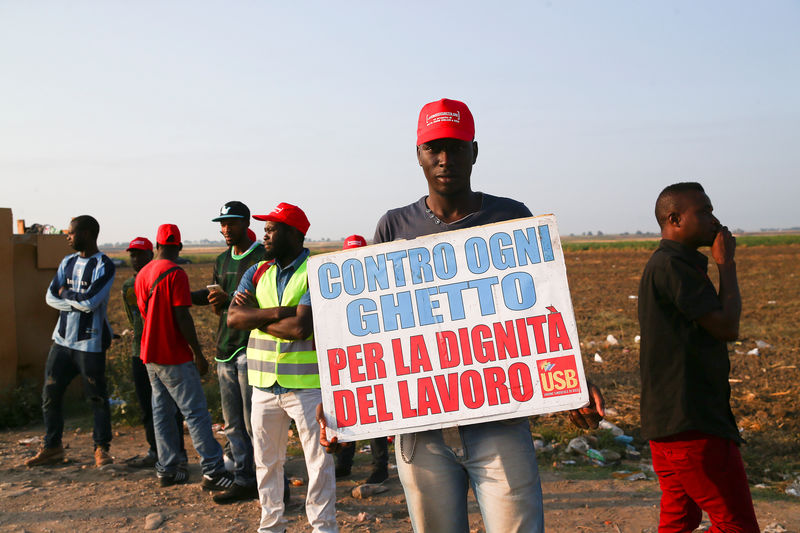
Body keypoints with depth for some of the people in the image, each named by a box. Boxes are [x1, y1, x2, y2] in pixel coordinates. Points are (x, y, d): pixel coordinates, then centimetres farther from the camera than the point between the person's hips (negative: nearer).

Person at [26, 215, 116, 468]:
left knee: (97, 397, 1)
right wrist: (78, 302, -11)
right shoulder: (68, 262, 11)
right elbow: (51, 296, 3)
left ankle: (101, 448, 14)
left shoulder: (104, 265, -11)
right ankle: (52, 447, 23)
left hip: (90, 343, -7)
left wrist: (67, 294, -5)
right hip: (63, 339, 7)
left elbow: (91, 302, -21)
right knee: (50, 393, 9)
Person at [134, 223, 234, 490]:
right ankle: (213, 471, -5)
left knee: (161, 411, 13)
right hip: (175, 357, -8)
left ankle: (167, 468, 18)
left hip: (150, 354, 8)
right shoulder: (175, 273, -15)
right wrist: (198, 353, -13)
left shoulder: (143, 273, 9)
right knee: (196, 412, -6)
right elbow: (182, 317, -18)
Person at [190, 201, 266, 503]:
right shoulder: (222, 260, 17)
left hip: (250, 349, -7)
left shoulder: (263, 257, -6)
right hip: (225, 349, 7)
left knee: (253, 422, -6)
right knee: (233, 423, 10)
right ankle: (244, 482, 20)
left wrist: (230, 300, -20)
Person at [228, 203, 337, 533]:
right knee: (266, 460, 15)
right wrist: (278, 313, -18)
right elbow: (233, 318, -5)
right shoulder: (257, 273, 9)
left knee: (318, 459, 4)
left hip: (306, 384, -5)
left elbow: (301, 327, -21)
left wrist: (256, 317, -8)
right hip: (264, 384, 6)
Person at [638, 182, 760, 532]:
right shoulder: (672, 265, -16)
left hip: (668, 421, 11)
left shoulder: (666, 264, 18)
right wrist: (727, 265, -7)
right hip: (692, 425, -11)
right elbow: (727, 326, -15)